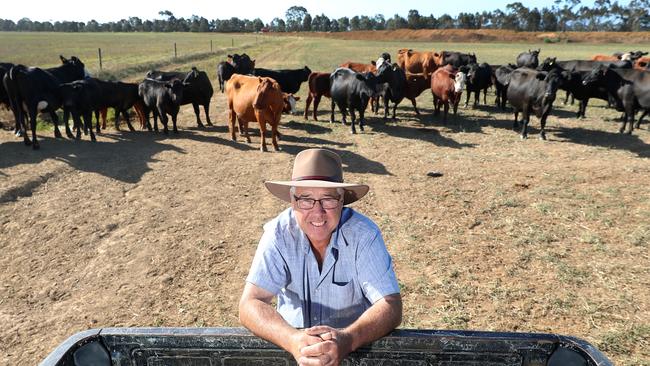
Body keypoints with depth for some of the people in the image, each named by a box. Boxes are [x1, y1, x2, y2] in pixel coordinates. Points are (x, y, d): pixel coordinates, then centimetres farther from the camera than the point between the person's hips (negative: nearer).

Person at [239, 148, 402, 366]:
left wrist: (347, 339, -36)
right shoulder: (279, 233, -13)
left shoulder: (364, 234, -15)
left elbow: (391, 307, -19)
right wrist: (293, 339, -35)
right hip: (293, 346, 0)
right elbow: (249, 306, -18)